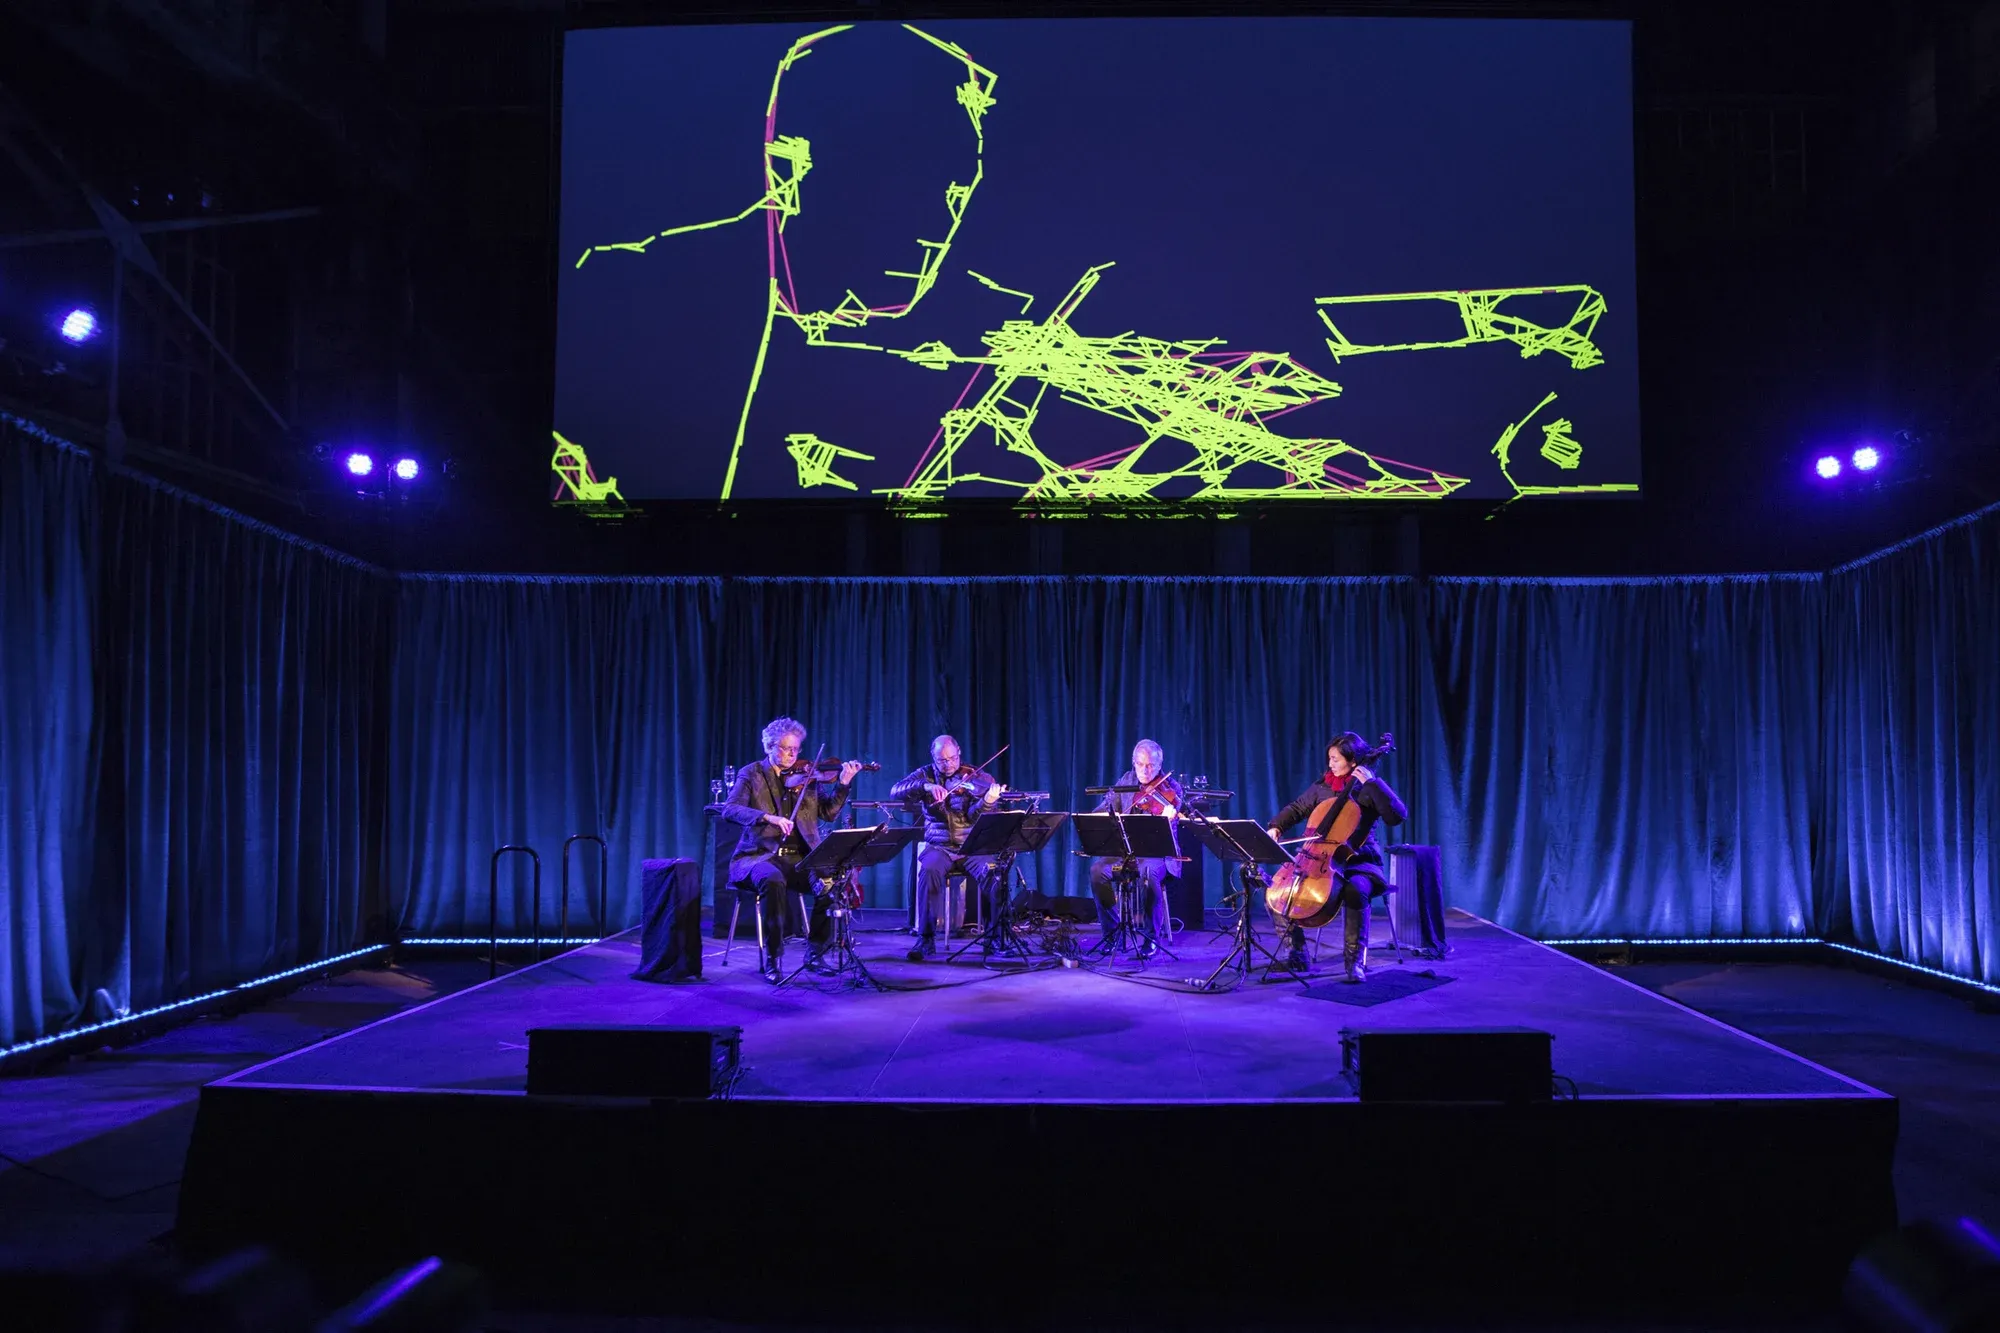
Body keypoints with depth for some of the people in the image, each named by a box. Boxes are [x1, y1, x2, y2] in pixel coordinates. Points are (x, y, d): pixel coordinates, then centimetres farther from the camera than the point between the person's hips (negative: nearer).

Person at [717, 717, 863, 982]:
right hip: (759, 856, -3)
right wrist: (768, 817, -27)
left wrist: (843, 783, -9)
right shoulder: (751, 774, 3)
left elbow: (828, 812, 6)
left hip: (797, 858, 3)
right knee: (773, 879, -37)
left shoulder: (806, 777, 13)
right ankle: (771, 958, -22)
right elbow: (729, 810, -12)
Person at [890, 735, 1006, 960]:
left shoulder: (975, 777, 0)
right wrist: (926, 786, -28)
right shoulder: (925, 775, 4)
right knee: (928, 870, -33)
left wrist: (988, 801, -36)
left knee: (991, 873, -28)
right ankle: (926, 938, -24)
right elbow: (895, 792, -12)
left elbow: (974, 816, -13)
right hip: (938, 848, 0)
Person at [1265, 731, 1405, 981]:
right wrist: (1276, 826, 3)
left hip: (1358, 861, -5)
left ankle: (1355, 961, -25)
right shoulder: (1323, 786, 10)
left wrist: (1372, 782, -25)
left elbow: (1398, 816, -20)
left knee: (1356, 891, -39)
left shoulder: (1369, 789, -5)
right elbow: (1296, 809, 22)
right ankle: (1297, 955, 6)